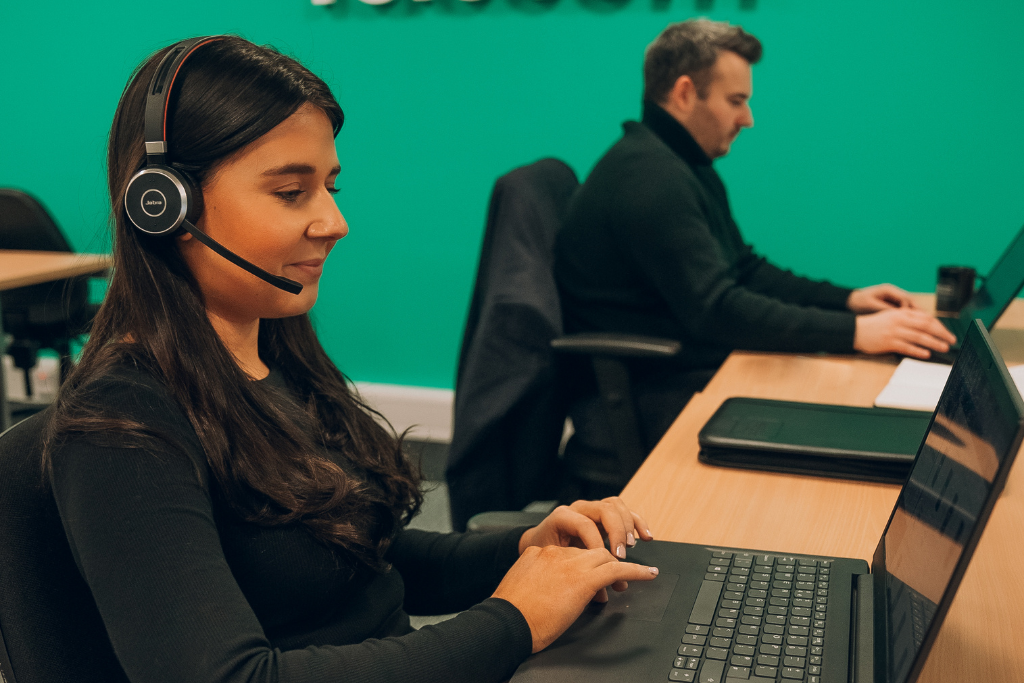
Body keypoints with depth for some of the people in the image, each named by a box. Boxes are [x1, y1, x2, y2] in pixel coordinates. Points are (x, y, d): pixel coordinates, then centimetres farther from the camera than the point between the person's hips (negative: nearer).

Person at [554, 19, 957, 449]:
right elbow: (716, 310, -26)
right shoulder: (649, 178, -20)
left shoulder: (690, 167, 15)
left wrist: (847, 300, 8)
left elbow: (745, 270, 20)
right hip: (652, 399, -10)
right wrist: (853, 333, -26)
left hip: (693, 367, 10)